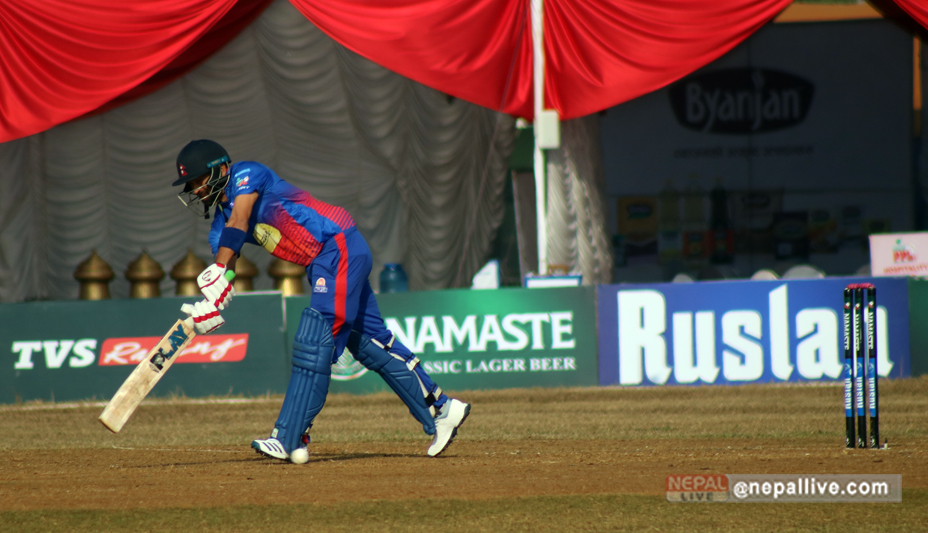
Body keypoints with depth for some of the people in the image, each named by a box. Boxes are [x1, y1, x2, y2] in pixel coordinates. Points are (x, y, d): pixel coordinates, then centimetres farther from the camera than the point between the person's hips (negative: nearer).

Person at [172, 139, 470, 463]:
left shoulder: (246, 174, -10)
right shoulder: (221, 221, 14)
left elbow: (238, 223, -27)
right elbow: (223, 274, 3)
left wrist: (217, 274, -39)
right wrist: (210, 305, -20)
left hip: (340, 247, -10)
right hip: (323, 264, 10)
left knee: (313, 343, -16)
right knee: (368, 342, 12)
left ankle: (290, 440, -23)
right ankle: (440, 410, 19)